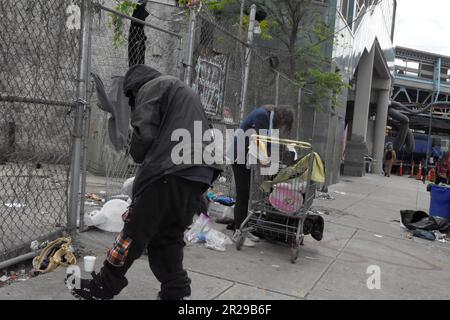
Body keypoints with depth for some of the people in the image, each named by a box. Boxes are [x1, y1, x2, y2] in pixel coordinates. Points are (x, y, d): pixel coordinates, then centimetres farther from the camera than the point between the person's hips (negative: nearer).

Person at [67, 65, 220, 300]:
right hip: (198, 176, 8)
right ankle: (176, 293, 17)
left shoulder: (151, 88, 4)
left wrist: (138, 156, 11)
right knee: (169, 236, 15)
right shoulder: (185, 92, 31)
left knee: (136, 230, 1)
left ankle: (104, 286, 12)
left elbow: (145, 133, -10)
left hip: (169, 174, -8)